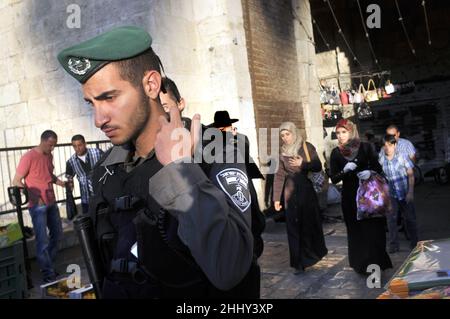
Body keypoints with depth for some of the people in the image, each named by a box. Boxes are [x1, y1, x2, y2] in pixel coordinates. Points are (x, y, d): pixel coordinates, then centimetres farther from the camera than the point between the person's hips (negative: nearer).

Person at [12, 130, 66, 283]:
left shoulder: (49, 156, 8)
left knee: (57, 233, 16)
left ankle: (48, 266, 31)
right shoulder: (28, 157, -14)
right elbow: (16, 181, -13)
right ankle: (48, 274, 4)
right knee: (43, 240, -5)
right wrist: (33, 197, -24)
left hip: (51, 203, 8)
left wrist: (61, 183, 4)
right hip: (38, 205, -8)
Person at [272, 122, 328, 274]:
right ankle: (299, 263, 6)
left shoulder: (307, 147, -1)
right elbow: (279, 175, 3)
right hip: (291, 193, 1)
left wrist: (302, 164, -18)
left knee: (310, 223, 6)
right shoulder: (282, 152, 4)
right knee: (294, 227, 0)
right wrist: (276, 198, 0)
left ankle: (314, 253, 30)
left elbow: (318, 166, -1)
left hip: (307, 191, -1)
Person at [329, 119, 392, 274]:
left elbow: (378, 167, 3)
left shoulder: (365, 147, -2)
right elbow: (334, 179, 0)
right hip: (349, 197, 1)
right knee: (356, 231, 5)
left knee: (373, 228, -1)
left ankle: (376, 261, 12)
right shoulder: (336, 153, 0)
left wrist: (370, 172, -18)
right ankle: (361, 264, 16)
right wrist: (345, 171, -19)